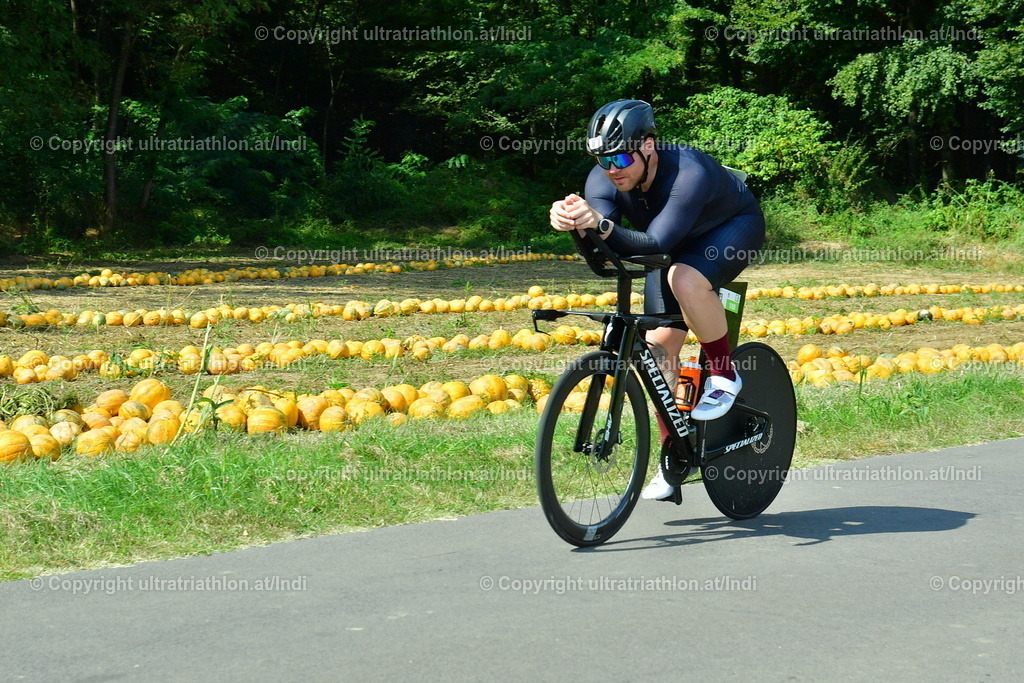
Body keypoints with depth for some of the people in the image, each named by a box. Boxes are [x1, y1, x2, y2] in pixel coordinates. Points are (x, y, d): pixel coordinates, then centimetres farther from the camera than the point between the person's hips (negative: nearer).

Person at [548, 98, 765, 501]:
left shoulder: (688, 173, -39)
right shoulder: (604, 180, -22)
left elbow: (654, 244, -48)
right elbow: (603, 241, -36)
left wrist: (602, 225, -64)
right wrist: (572, 221, -59)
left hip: (732, 228, -6)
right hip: (678, 244, 6)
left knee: (686, 279, -37)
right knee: (659, 346, -6)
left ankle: (724, 375, -13)